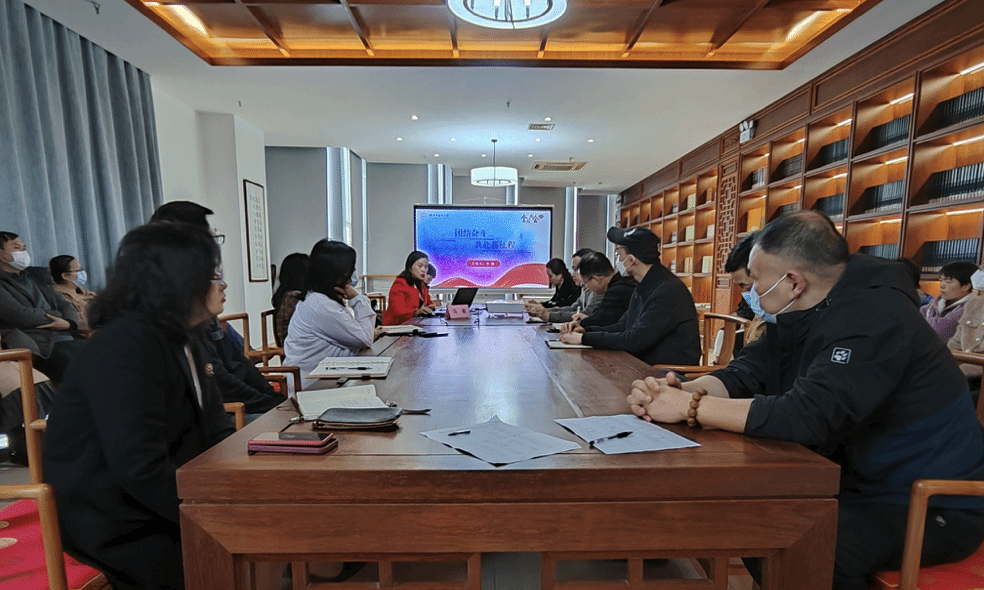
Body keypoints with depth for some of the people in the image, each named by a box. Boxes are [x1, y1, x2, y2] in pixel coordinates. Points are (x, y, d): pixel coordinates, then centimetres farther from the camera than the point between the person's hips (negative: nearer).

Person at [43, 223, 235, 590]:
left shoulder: (180, 340, 4)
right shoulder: (125, 346, -24)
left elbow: (215, 432, 3)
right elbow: (139, 468, -30)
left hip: (154, 502, 8)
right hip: (115, 526, -7)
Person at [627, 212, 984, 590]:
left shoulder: (872, 315, -26)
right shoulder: (802, 315, 1)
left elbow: (807, 416, -37)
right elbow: (743, 374, -5)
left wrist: (691, 407, -32)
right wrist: (681, 391, -24)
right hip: (864, 482, 8)